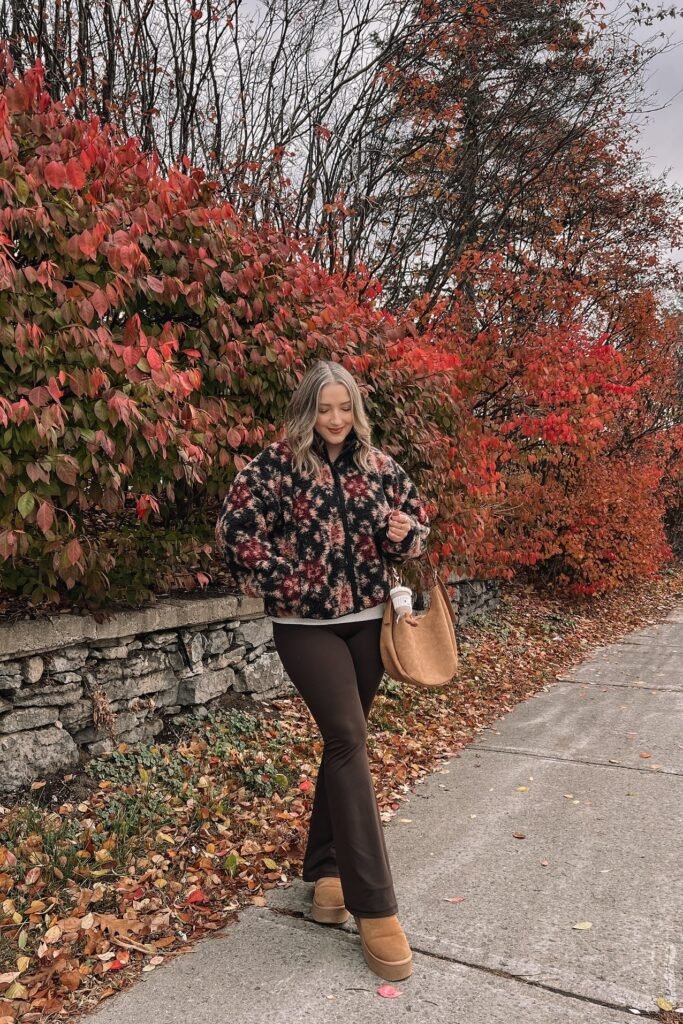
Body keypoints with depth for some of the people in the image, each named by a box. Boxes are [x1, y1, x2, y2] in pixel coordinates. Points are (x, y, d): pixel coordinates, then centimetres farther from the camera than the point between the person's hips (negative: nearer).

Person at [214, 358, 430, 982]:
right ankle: (374, 905, -5)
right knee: (349, 739, -13)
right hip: (306, 624, -4)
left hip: (368, 621, 4)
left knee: (343, 741, 13)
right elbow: (235, 531, -12)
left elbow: (418, 521, 14)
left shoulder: (379, 465, 5)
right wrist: (285, 584, -12)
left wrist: (405, 534, -9)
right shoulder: (275, 466, -7)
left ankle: (326, 866, 33)